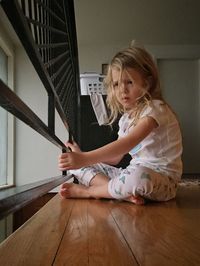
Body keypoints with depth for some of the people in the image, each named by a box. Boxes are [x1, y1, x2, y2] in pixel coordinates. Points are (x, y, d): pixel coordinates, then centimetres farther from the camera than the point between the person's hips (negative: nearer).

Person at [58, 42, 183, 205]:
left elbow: (127, 143, -28)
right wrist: (82, 157, -4)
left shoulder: (155, 108, -13)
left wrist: (85, 158, -34)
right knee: (79, 166, 3)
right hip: (134, 172, 7)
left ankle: (88, 191, -15)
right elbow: (114, 158, 9)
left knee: (138, 176, -43)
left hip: (162, 180, -7)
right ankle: (125, 193, -19)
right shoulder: (126, 118, 11)